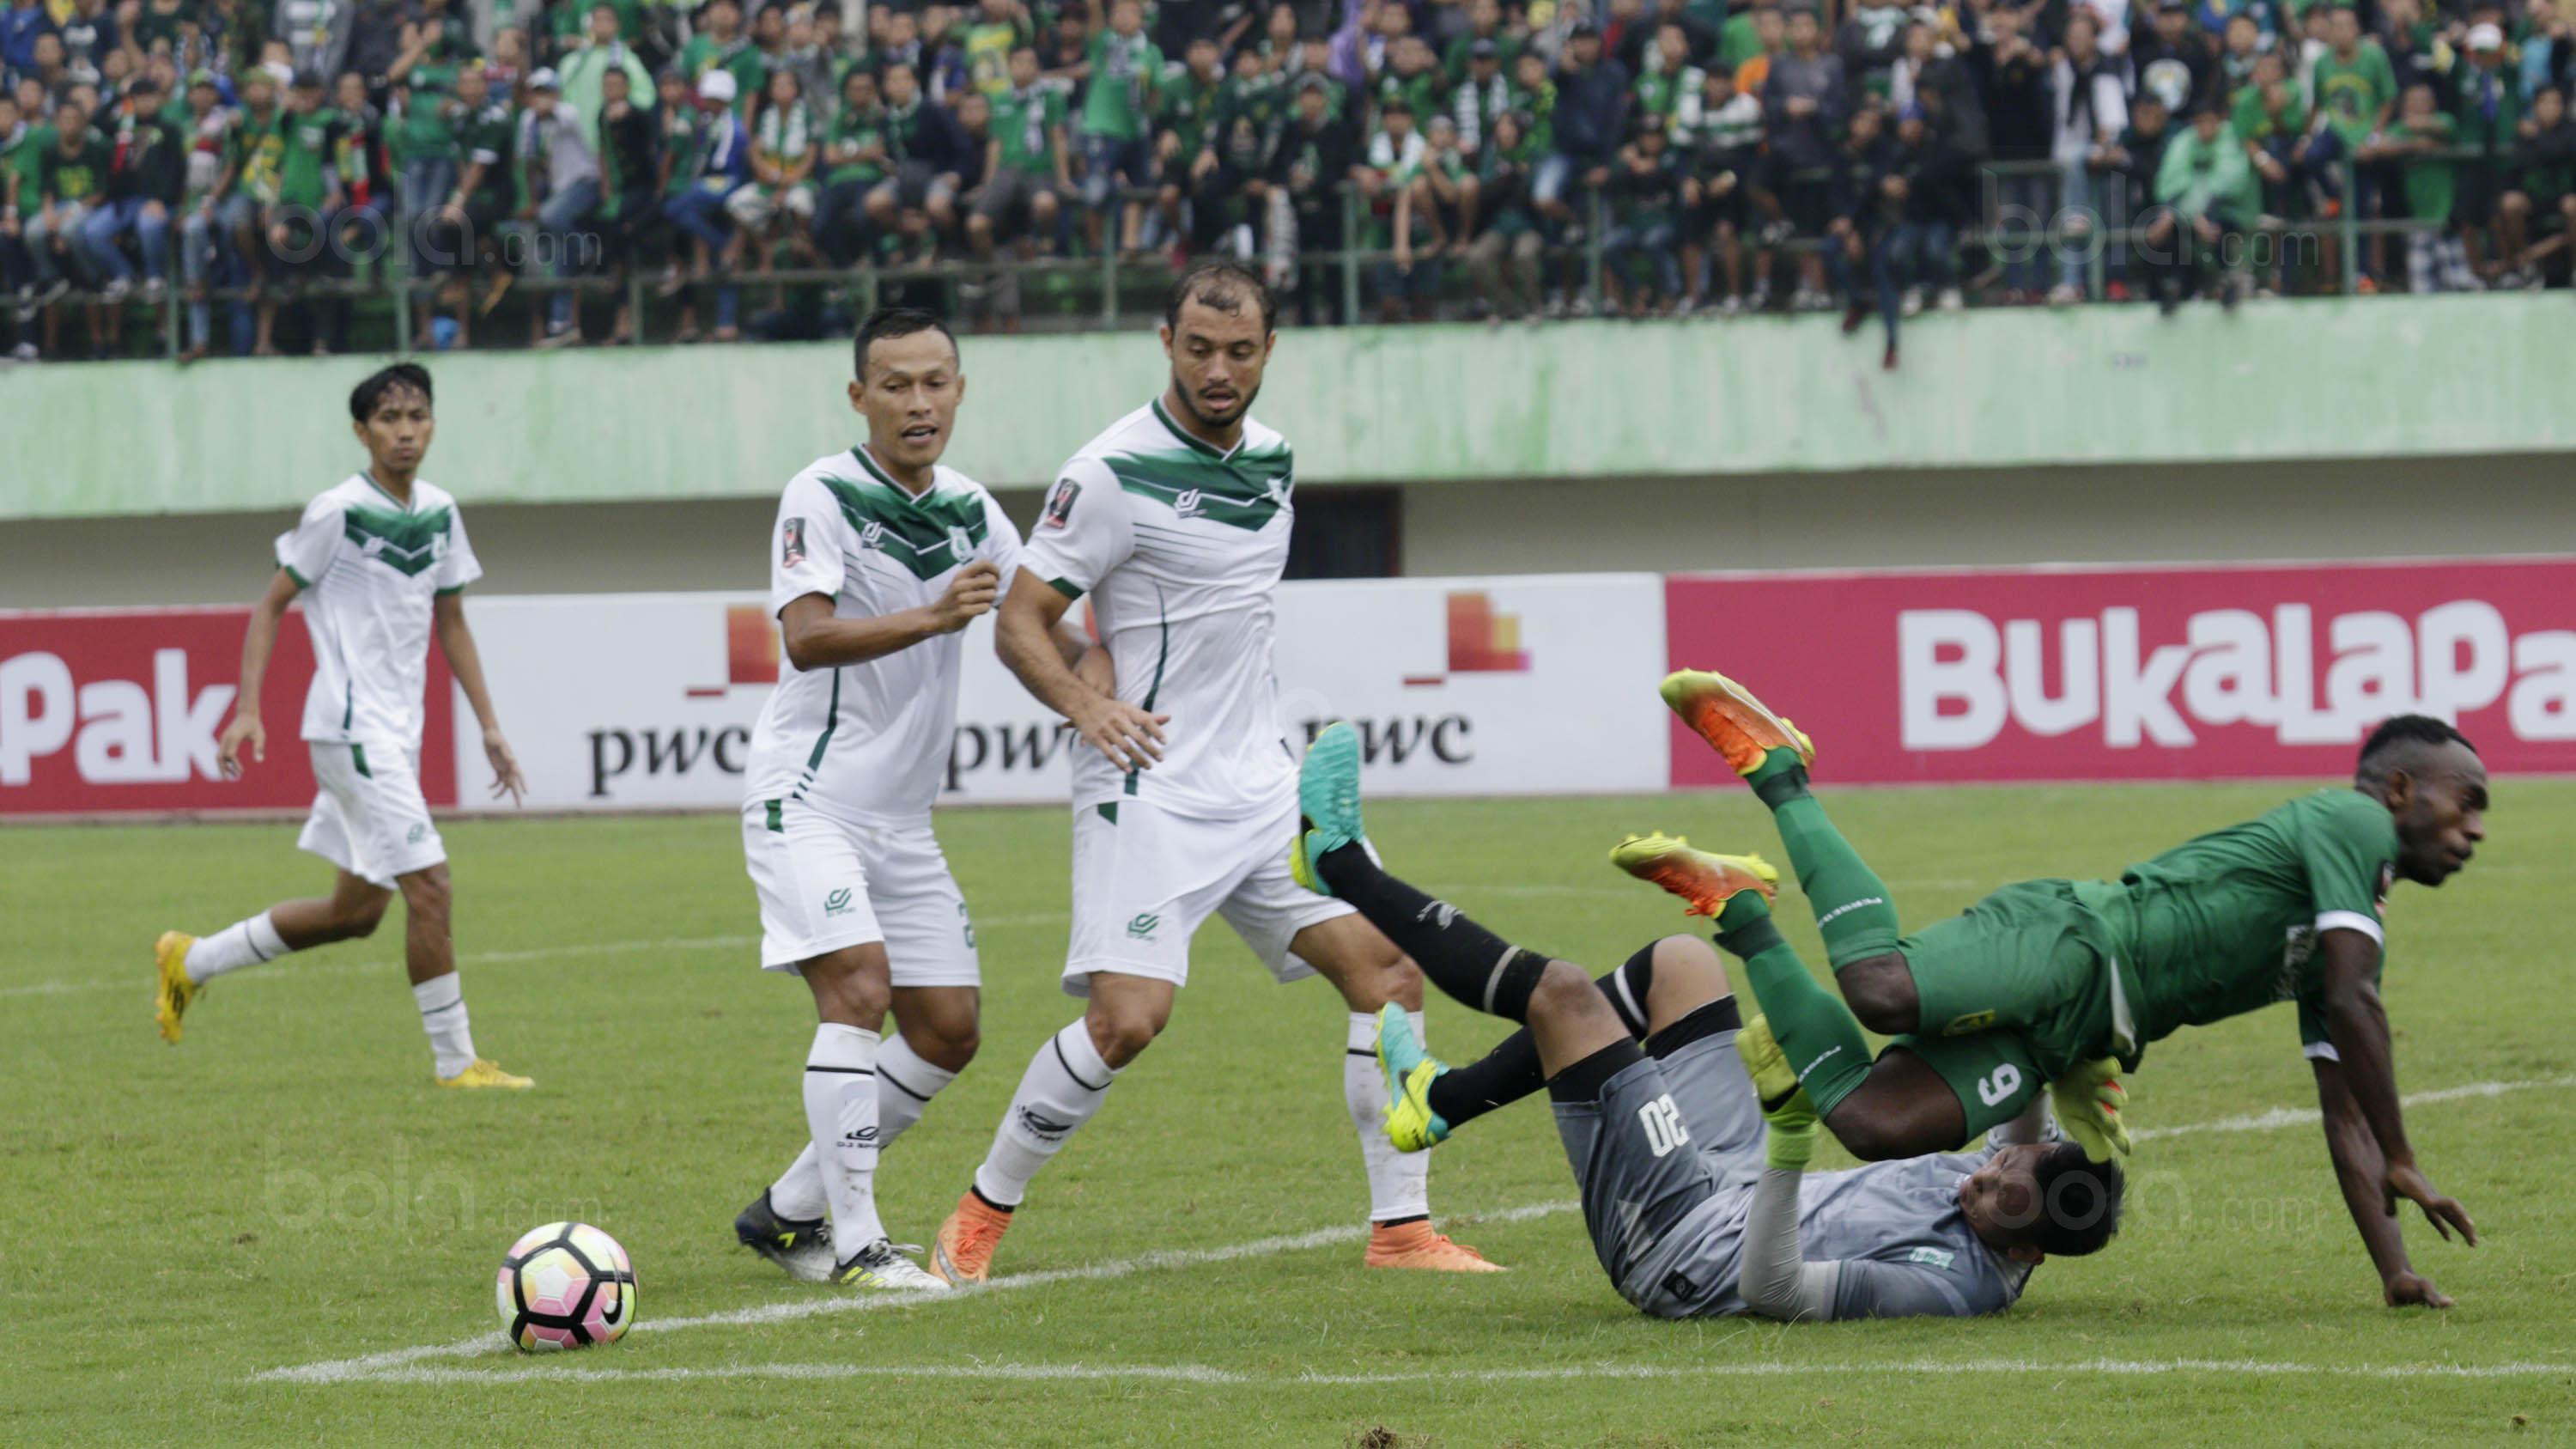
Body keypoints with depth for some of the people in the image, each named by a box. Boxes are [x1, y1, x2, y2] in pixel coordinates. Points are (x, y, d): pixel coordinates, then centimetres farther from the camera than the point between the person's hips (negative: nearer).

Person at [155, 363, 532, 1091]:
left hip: (398, 733, 8)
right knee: (428, 882, -13)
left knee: (356, 912, 13)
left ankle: (192, 961, 28)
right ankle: (455, 1059, -5)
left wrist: (489, 727, 15)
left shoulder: (439, 512, 10)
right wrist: (247, 710, -12)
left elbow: (451, 626, 19)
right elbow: (270, 605, -4)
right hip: (351, 728, -8)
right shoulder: (338, 512, -10)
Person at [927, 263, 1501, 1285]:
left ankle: (1403, 1229, 4)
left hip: (1259, 782, 7)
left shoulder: (1271, 459, 11)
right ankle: (979, 1219, 1)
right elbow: (1019, 622, -10)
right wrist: (1087, 705, -25)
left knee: (1388, 968, -2)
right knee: (1127, 1019, -17)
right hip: (1149, 789, -7)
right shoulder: (1115, 472, -12)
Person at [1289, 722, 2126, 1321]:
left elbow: (1769, 1286, -39)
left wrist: (1791, 1140, -48)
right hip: (1739, 1187, 9)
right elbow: (2024, 1111, 11)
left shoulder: (1949, 1285, -34)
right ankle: (1441, 1101, 26)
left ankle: (1339, 861, 12)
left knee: (1561, 992, -10)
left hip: (1684, 1244, -9)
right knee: (1679, 961, 16)